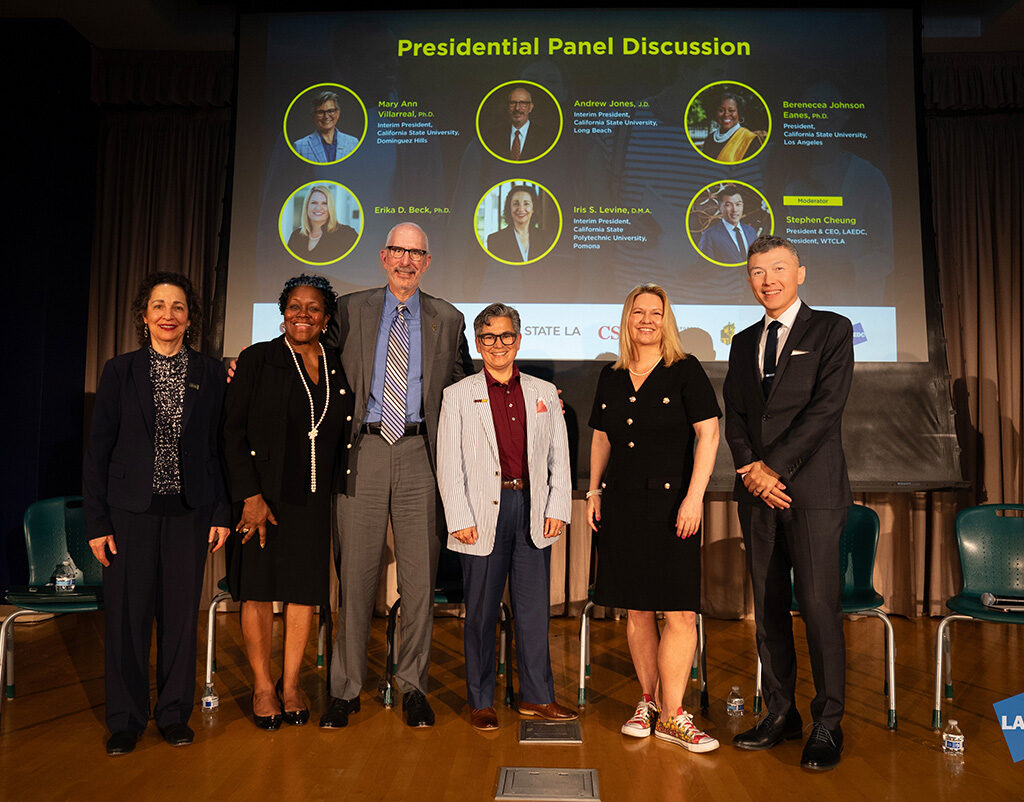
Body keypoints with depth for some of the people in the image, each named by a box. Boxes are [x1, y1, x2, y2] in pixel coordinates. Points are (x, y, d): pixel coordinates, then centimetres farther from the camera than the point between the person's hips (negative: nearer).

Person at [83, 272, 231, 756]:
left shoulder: (211, 374, 4)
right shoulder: (119, 372, 2)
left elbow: (220, 447, 5)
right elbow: (98, 450, 1)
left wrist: (222, 512, 0)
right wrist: (96, 520, -4)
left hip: (189, 512, 1)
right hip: (131, 511, 0)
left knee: (181, 612, 7)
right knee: (127, 613, 5)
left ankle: (174, 712, 24)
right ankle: (126, 719, 22)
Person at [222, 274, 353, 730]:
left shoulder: (338, 367, 8)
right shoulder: (257, 360, -2)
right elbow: (234, 431, -7)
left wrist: (339, 490, 3)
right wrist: (250, 495, -13)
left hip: (315, 499, 3)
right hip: (264, 495, -3)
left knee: (306, 589, 7)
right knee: (260, 588, 5)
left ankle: (290, 685, 24)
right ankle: (263, 687, 21)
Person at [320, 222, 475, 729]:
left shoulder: (448, 320, 11)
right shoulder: (350, 310, 10)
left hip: (419, 456, 1)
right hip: (363, 452, 0)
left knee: (419, 575, 5)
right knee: (355, 573, 4)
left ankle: (413, 687, 20)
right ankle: (346, 689, 19)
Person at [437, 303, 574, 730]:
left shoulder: (544, 392, 12)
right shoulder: (458, 395, 4)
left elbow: (559, 458, 12)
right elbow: (449, 466, 0)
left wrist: (558, 509, 2)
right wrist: (460, 519, -7)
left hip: (533, 510, 2)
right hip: (484, 511, -2)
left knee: (534, 607, 8)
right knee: (481, 611, 5)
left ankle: (537, 696, 22)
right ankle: (480, 701, 20)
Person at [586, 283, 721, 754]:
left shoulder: (686, 371, -2)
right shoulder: (611, 378, 12)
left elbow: (708, 433, -7)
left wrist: (694, 496, -14)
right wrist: (594, 491, 11)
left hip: (670, 503, -4)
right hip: (621, 505, 4)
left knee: (680, 612, -5)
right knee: (637, 611, 9)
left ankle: (671, 715, 6)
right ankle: (648, 701, 23)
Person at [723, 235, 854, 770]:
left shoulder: (832, 330, 2)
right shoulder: (743, 343, 17)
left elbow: (826, 406, -9)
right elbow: (734, 417, 11)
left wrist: (773, 465, -13)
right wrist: (753, 470, -6)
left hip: (813, 489, -5)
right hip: (757, 491, 5)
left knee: (819, 607, -5)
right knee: (768, 609, 8)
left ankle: (827, 726, 8)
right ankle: (780, 713, 20)